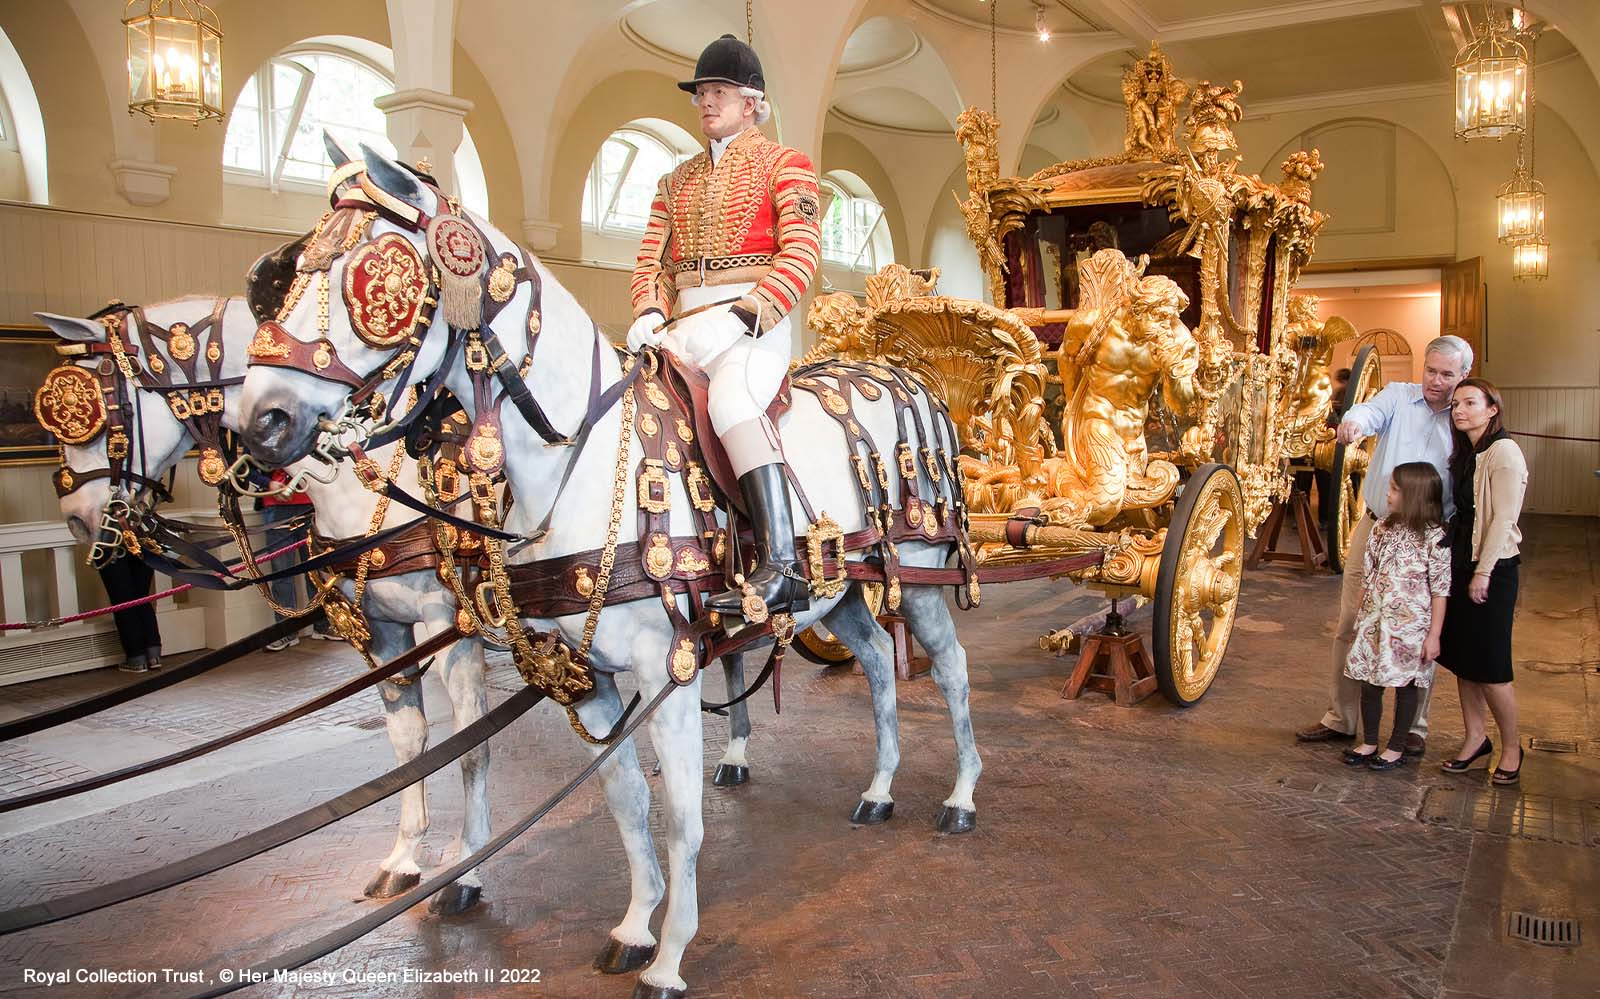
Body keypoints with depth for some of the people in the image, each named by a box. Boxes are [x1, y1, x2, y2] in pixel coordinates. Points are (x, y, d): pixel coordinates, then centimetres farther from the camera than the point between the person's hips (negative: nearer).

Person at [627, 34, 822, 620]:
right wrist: (650, 312, -5)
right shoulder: (678, 181, 24)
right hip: (684, 325, 7)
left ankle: (782, 568, -42)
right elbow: (652, 257, 18)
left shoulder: (783, 165, 7)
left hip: (755, 319, -6)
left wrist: (741, 316, -19)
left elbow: (802, 251, -7)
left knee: (731, 398, -36)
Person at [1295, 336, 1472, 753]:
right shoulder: (1398, 396, 1)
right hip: (1375, 528, 1)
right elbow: (1372, 411, -21)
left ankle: (1414, 727, 24)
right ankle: (1340, 718, 20)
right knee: (1350, 627, 7)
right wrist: (1354, 422, -45)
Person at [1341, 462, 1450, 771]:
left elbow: (1440, 591, -10)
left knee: (1405, 684, 7)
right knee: (1369, 682, 10)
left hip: (1410, 626, -5)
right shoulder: (1382, 530, 5)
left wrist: (1433, 635, -11)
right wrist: (1362, 617, 11)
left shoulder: (1434, 538, -12)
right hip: (1375, 621, 5)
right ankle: (1369, 743, 24)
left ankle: (1396, 749, 20)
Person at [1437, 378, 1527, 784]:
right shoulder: (1465, 453, 12)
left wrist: (1483, 572, -17)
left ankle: (1511, 747, 16)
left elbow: (1503, 518, -17)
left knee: (1489, 664, -2)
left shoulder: (1503, 452, -14)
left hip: (1492, 568, -8)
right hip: (1461, 562, 8)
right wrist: (1460, 566, 10)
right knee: (1461, 658, 12)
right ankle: (1475, 739, 23)